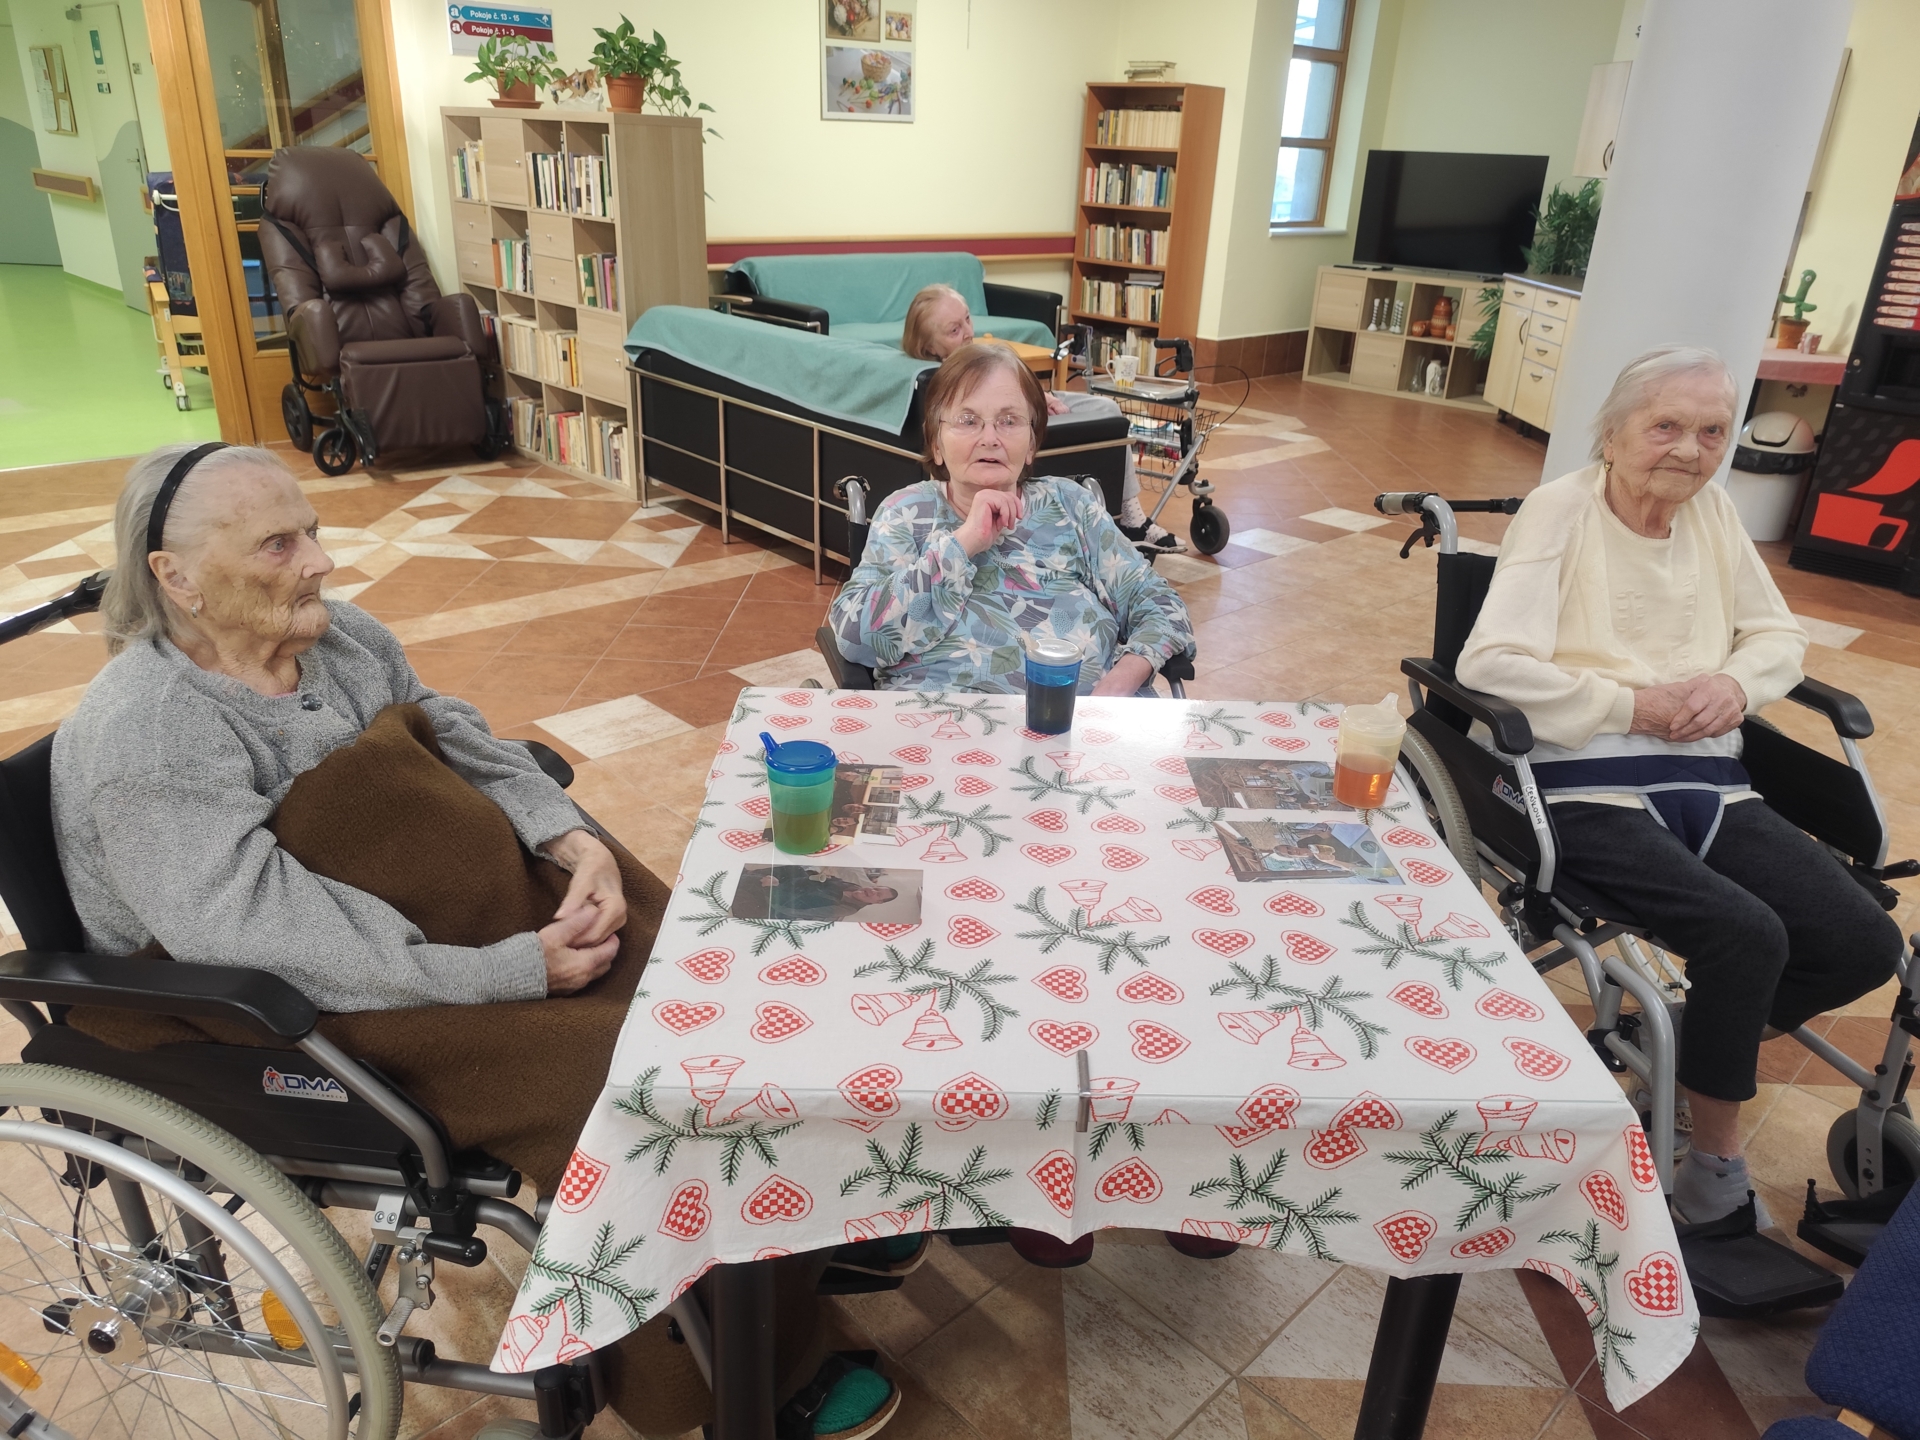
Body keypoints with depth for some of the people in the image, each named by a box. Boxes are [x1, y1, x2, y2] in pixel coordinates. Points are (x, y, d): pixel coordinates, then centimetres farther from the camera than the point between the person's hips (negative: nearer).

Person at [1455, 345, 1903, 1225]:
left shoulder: (1711, 510, 14)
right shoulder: (1561, 509, -5)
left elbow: (1779, 635, 19)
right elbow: (1488, 664, -16)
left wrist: (1737, 681, -4)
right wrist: (1633, 705, -14)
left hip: (1709, 787, 7)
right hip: (1589, 789, -7)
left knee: (1865, 946, -9)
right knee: (1748, 934, -26)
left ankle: (1695, 1041, 18)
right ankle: (1716, 1168, -2)